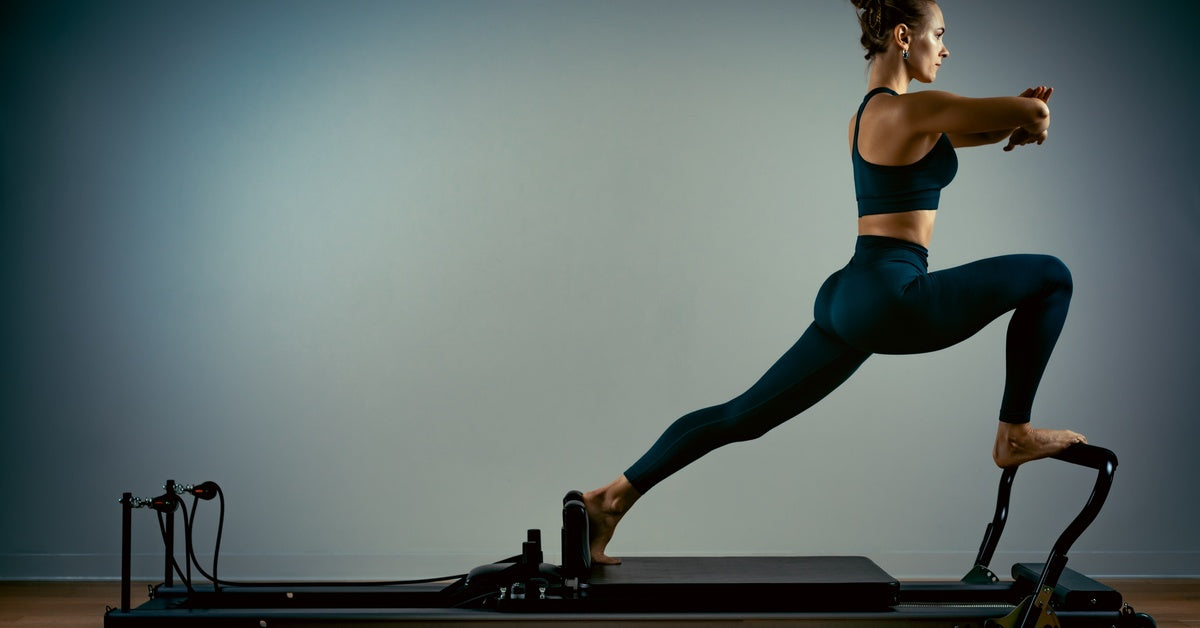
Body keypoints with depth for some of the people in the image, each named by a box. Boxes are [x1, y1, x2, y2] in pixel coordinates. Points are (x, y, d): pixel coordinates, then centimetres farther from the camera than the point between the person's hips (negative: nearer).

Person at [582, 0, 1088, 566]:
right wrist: (1032, 115, 17)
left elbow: (980, 129, 28)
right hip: (892, 298, -9)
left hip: (850, 299, 9)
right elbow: (1032, 112, -5)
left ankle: (613, 496, 9)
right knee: (1050, 277, 3)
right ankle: (1015, 435, 9)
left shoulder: (867, 114, 18)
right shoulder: (910, 109, -11)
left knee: (742, 416, 11)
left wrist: (1016, 120, 9)